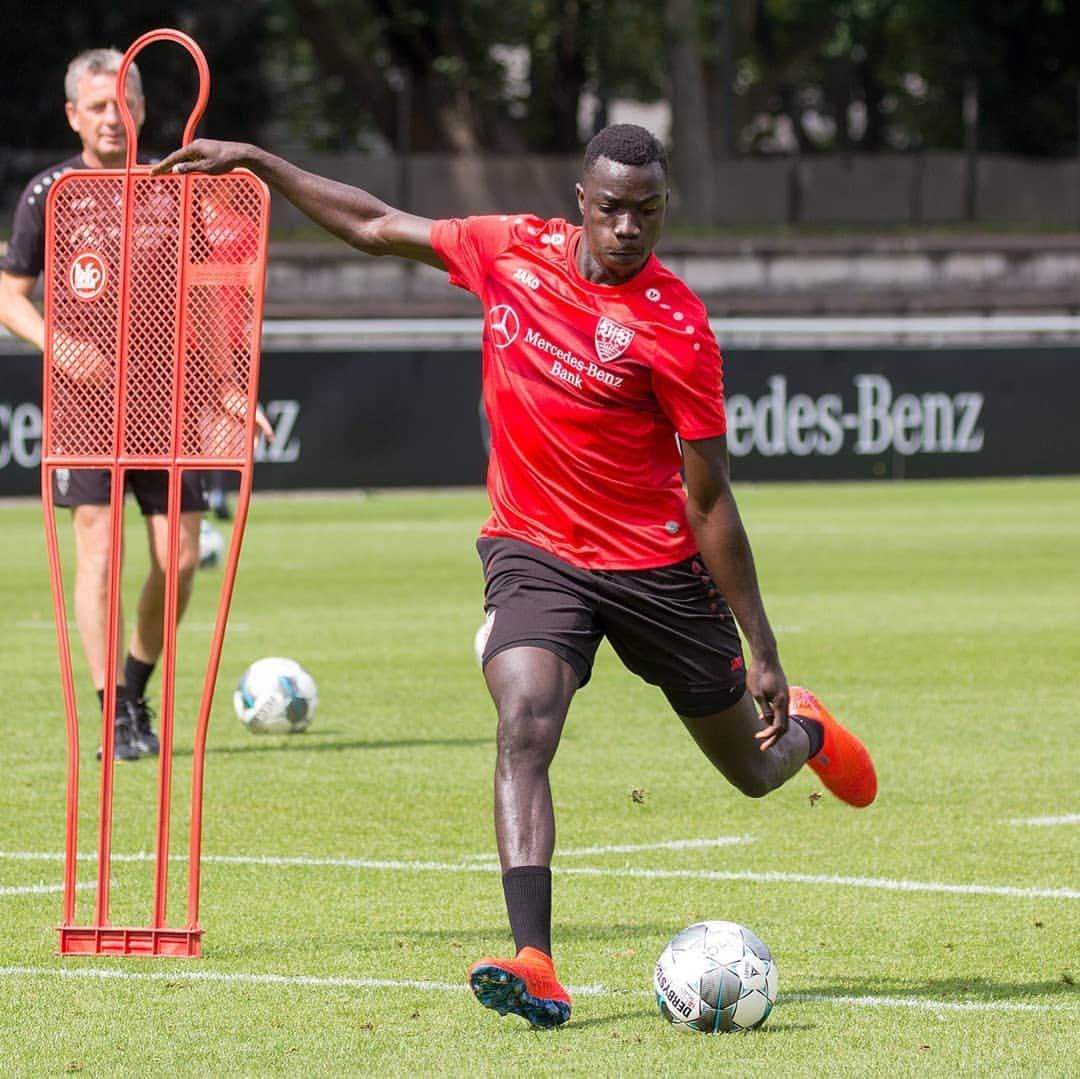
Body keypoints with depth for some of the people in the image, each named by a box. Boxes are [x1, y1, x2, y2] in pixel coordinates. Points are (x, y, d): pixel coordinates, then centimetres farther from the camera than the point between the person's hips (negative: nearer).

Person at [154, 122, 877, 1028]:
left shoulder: (675, 326, -16)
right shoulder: (512, 250, -5)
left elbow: (710, 499, -12)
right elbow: (377, 227, 11)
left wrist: (762, 649, -11)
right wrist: (256, 163, 11)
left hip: (657, 566, -2)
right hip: (534, 552, 2)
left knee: (753, 770, 14)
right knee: (523, 727, -26)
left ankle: (803, 727, 53)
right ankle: (535, 968, -35)